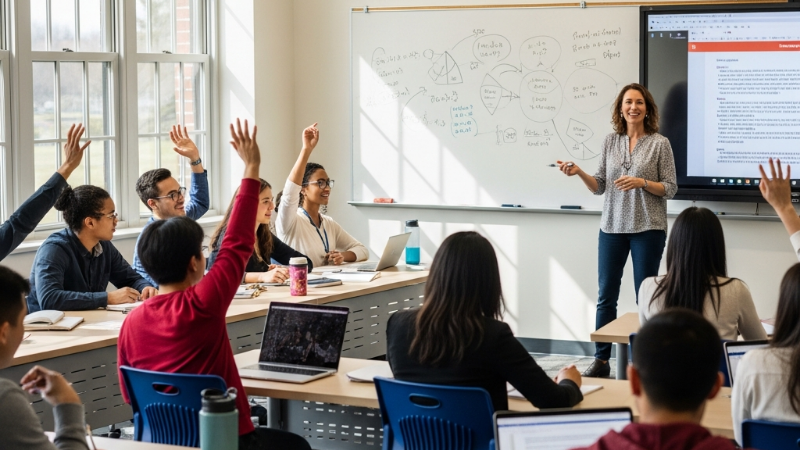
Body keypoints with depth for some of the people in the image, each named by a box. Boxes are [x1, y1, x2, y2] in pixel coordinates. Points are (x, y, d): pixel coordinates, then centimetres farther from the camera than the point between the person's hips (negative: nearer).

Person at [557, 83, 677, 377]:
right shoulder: (611, 141, 7)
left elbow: (670, 188, -4)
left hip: (648, 229, -3)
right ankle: (601, 360, 12)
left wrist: (641, 182, -18)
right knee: (606, 295, 5)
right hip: (612, 227, 3)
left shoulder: (659, 143, -3)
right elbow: (599, 187, 9)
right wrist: (579, 173, -8)